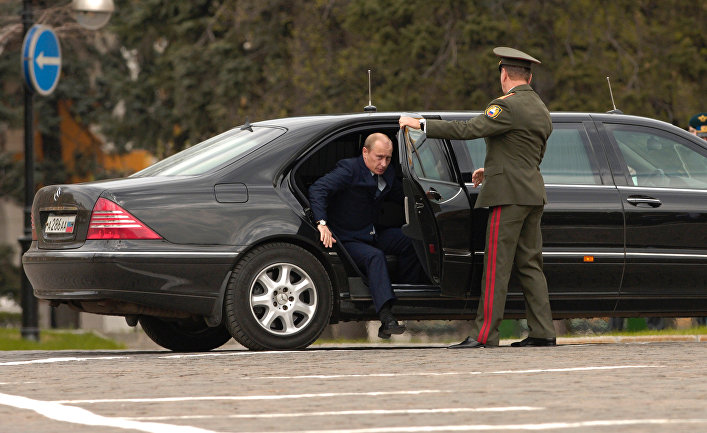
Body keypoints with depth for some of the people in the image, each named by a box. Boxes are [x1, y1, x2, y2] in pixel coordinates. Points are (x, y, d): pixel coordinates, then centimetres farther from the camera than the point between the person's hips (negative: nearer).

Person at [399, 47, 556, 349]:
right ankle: (542, 332, 7)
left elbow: (468, 130, -21)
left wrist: (421, 124, -16)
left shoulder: (508, 106, -12)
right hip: (533, 192, 9)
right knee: (529, 264, 10)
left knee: (496, 266, -9)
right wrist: (491, 170, 31)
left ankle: (484, 334, -11)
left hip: (510, 194, -9)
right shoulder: (540, 110, 17)